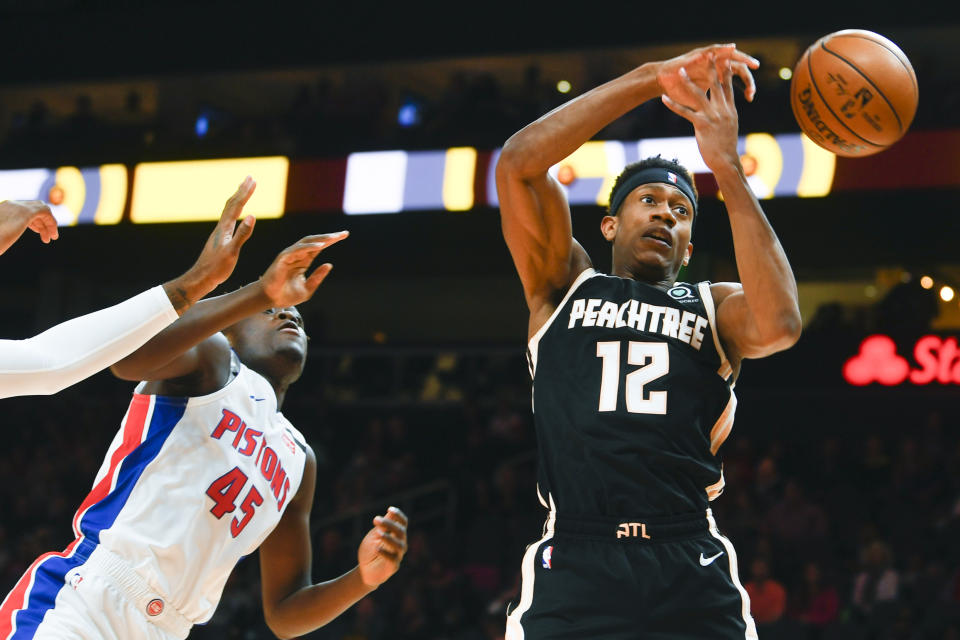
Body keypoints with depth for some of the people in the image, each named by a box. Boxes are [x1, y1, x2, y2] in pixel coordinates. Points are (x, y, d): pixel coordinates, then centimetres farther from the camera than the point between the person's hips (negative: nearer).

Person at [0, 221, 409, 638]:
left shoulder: (297, 459, 22)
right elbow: (127, 357, -21)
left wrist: (363, 578, 3)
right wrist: (261, 294, -28)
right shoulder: (213, 358, 4)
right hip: (76, 606, -7)